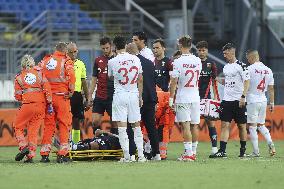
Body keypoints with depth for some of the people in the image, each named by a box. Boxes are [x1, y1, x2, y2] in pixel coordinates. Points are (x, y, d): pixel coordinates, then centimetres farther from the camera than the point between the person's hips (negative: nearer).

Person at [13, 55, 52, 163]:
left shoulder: (19, 77, 7)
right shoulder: (39, 73, 9)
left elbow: (18, 96, 6)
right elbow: (47, 88, -1)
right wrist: (50, 104, 0)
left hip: (27, 104, -2)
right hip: (41, 104, 2)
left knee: (18, 127, 13)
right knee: (33, 130, 10)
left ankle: (23, 147, -9)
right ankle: (31, 155, 4)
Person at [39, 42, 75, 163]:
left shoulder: (45, 61, 10)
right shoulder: (66, 61, -4)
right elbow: (71, 76, -17)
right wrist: (71, 91, -6)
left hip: (47, 97, 4)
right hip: (61, 96, -4)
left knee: (48, 124, 10)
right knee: (64, 124, 2)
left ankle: (44, 154, 9)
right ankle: (62, 154, -2)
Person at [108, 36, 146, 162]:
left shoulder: (112, 62, -8)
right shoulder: (136, 59, 1)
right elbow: (140, 80, 6)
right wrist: (140, 97, 15)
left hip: (120, 95, -3)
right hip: (134, 95, 3)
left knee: (122, 126, -1)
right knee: (136, 126, 10)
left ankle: (126, 156, -4)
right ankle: (141, 155, 8)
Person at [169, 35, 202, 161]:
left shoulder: (178, 62, -11)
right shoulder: (198, 61, 4)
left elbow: (174, 82, -11)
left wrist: (171, 98, -5)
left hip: (182, 98, -5)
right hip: (195, 97, 5)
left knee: (185, 125, -7)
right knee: (194, 125, 10)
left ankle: (188, 153, -11)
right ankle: (193, 152, 15)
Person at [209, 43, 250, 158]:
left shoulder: (241, 66, -8)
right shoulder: (226, 67, 13)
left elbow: (247, 82, -12)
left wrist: (243, 96, -19)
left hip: (238, 101, -6)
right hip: (227, 100, 6)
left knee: (242, 125, 4)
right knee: (225, 125, -3)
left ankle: (243, 151, 15)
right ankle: (222, 151, -9)